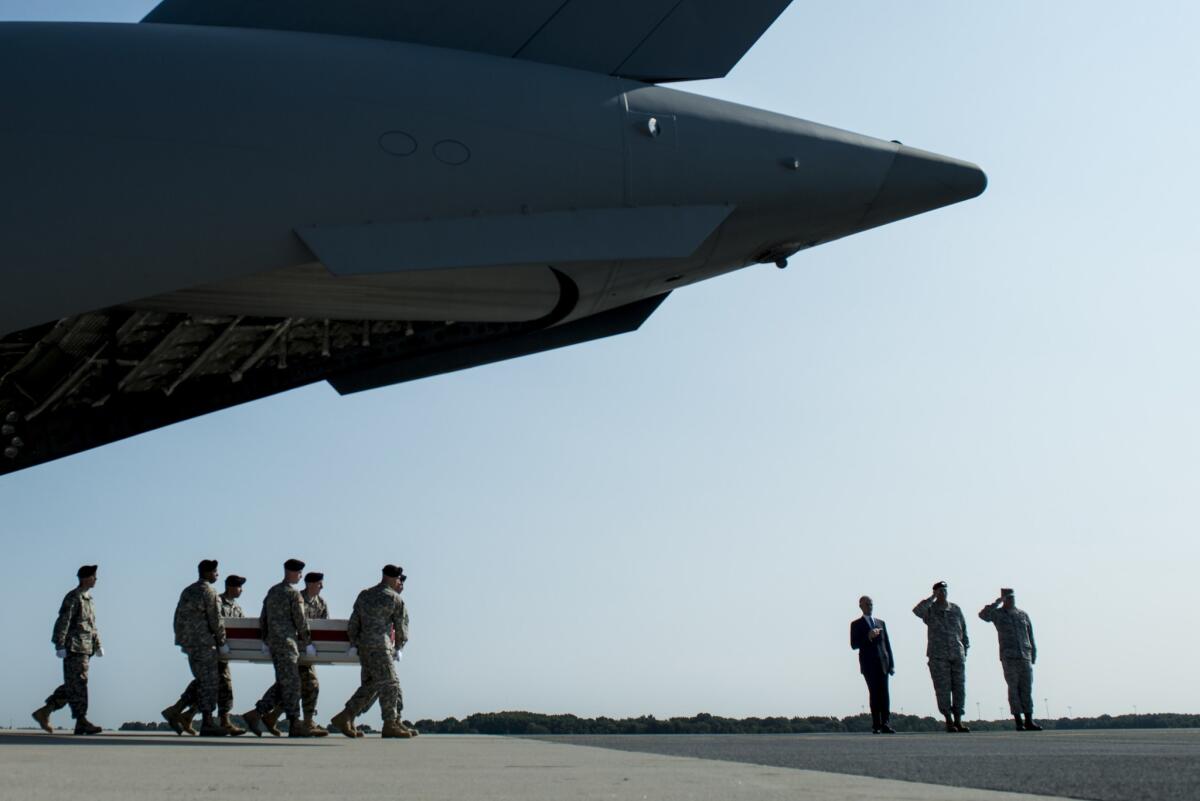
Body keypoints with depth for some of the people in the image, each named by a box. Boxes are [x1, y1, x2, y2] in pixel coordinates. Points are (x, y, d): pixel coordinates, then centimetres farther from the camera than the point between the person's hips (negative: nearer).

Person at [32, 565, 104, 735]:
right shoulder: (73, 597, -9)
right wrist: (60, 646, -21)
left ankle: (44, 712, 16)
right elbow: (63, 622, -15)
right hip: (74, 648, -9)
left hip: (85, 649, 9)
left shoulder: (89, 599, 19)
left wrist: (98, 645, 18)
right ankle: (81, 722, -7)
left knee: (71, 686, 10)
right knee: (77, 684, -8)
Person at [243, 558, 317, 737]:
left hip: (273, 642, 8)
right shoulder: (293, 593, -10)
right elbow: (300, 621, -9)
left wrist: (265, 641, 22)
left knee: (283, 683, 13)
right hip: (287, 642, -8)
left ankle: (256, 714, 7)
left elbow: (263, 619, 17)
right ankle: (295, 724, -2)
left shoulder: (272, 591, 15)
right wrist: (308, 643, 0)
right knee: (291, 683, -4)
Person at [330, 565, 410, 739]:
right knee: (388, 683, -2)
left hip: (363, 646, 8)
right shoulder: (394, 598, -3)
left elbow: (353, 622, 14)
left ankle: (345, 718, 8)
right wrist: (398, 647, 20)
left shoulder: (364, 595, 15)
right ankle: (390, 724, 0)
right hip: (379, 646, -8)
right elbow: (401, 625, 5)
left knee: (370, 684, 12)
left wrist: (353, 643, 20)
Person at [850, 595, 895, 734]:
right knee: (874, 695, -4)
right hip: (869, 665, -3)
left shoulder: (881, 623, 19)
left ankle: (885, 724, -10)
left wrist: (891, 664, 9)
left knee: (884, 695, -6)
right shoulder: (856, 625, 7)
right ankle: (876, 726, -2)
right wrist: (868, 637, -16)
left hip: (882, 663, 3)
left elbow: (887, 644, 16)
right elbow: (854, 645, -2)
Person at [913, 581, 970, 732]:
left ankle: (958, 721, 8)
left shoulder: (956, 609, 12)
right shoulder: (930, 609, 1)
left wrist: (965, 649, 11)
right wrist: (933, 597, -14)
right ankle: (949, 721, 4)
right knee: (943, 690, -4)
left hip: (957, 656, 3)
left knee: (959, 688, 1)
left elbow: (963, 630, 17)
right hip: (938, 657, -3)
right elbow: (917, 610, -21)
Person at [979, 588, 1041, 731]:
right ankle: (1018, 722, -1)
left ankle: (1029, 721, 3)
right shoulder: (997, 614, 5)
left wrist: (1033, 656, 12)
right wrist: (997, 602, -14)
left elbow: (1031, 637, 17)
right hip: (1008, 657, -3)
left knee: (1027, 688, 0)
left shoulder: (1023, 614, 15)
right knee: (1014, 689, -3)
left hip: (1025, 656, 3)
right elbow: (983, 615, -17)